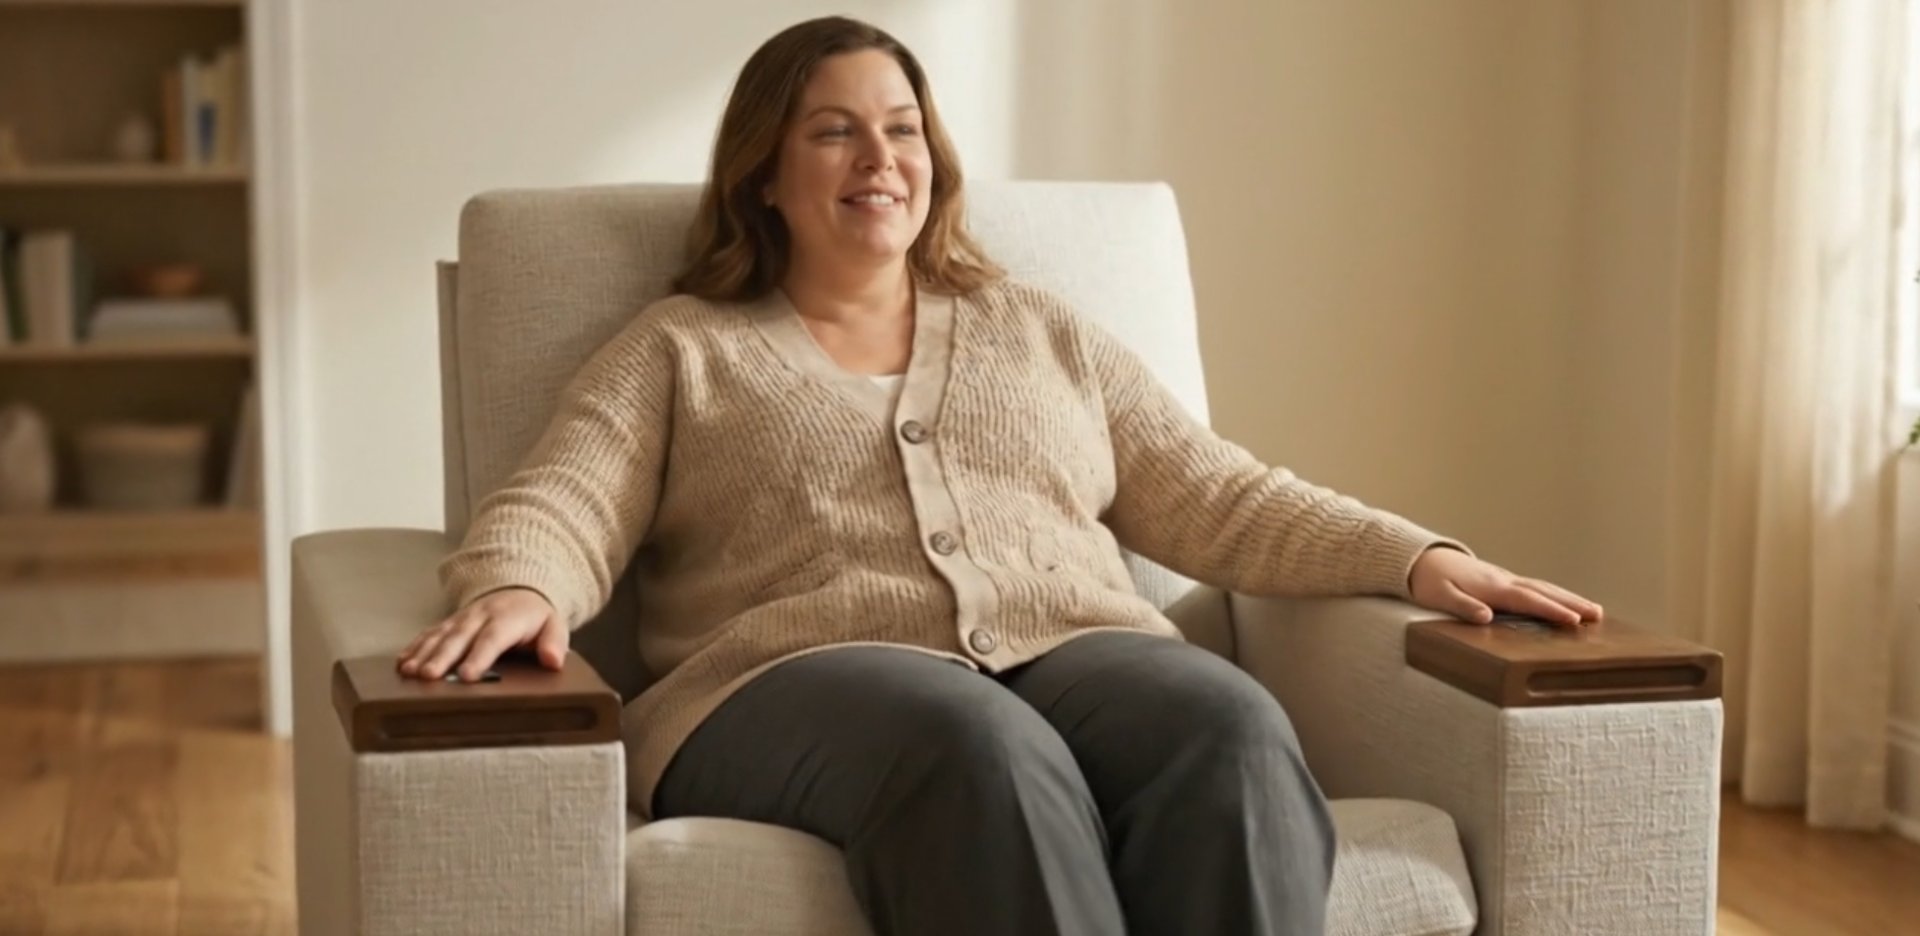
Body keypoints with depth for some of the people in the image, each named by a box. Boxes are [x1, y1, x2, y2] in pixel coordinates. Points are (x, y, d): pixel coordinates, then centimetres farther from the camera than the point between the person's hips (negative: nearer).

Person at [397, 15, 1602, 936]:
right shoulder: (678, 352, 19)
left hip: (1077, 656, 3)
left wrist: (1417, 559, 6)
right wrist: (516, 588, -22)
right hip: (799, 679, -2)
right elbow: (563, 505, 3)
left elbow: (1219, 501, 22)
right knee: (986, 755, -39)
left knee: (1230, 729, -33)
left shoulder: (1044, 334, 27)